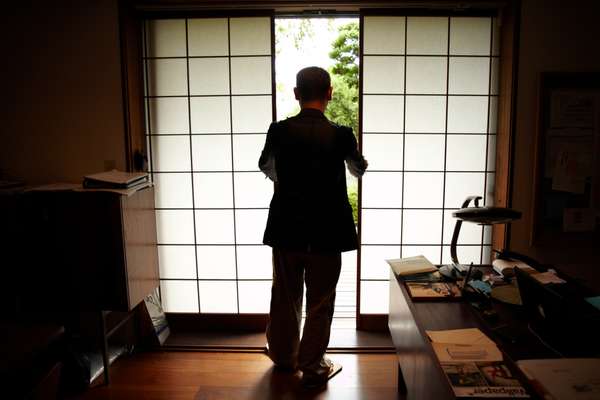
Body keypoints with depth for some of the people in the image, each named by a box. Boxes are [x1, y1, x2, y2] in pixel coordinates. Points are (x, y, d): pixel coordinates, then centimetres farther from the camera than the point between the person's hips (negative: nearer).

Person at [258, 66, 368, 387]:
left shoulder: (279, 130, -5)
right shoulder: (340, 135, -10)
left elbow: (266, 168, 16)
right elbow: (358, 169, 11)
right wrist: (361, 164, 36)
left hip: (286, 230, 3)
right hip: (326, 233, -2)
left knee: (285, 297, 19)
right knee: (320, 303, 11)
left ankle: (284, 356, 38)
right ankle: (312, 368, 24)